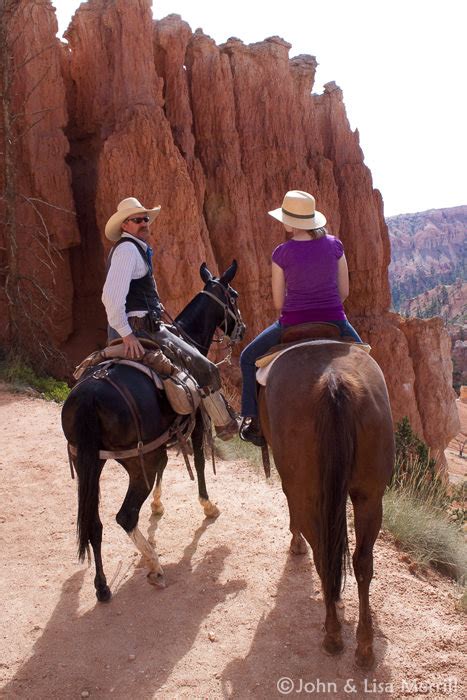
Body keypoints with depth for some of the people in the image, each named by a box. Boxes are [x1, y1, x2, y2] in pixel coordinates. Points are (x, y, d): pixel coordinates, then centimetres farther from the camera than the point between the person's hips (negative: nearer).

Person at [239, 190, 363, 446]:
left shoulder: (282, 253, -8)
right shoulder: (334, 245, -1)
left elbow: (278, 302, -2)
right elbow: (344, 291, 5)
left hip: (292, 324, -2)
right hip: (335, 322, 2)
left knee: (249, 358, 22)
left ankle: (252, 420, 18)